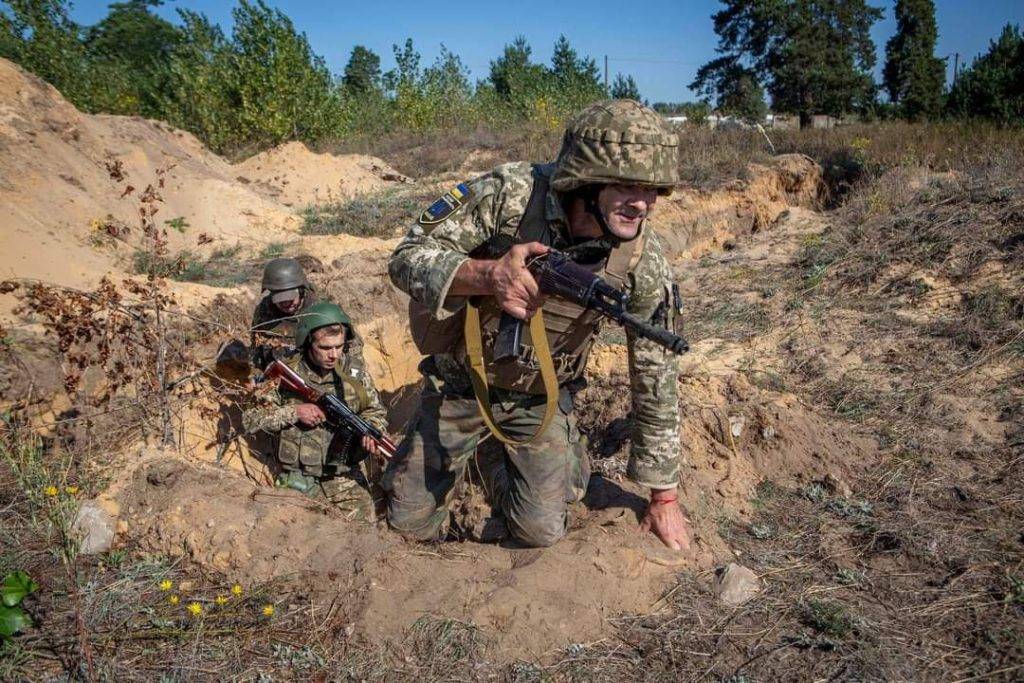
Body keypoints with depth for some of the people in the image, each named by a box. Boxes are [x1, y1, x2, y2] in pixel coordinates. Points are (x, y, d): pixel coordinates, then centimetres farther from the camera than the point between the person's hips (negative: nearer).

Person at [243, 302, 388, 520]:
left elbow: (375, 411, 9)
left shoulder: (353, 365, -1)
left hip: (347, 476, 1)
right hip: (300, 478, -1)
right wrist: (294, 412, -15)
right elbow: (250, 418, -3)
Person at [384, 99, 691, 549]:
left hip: (539, 398, 1)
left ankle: (499, 471, 25)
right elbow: (406, 258, -22)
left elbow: (655, 377, -11)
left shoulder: (643, 261, -21)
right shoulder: (509, 193, -27)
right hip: (459, 382, 0)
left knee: (542, 531, -7)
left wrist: (664, 497, -5)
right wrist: (487, 274, -43)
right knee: (409, 524, 7)